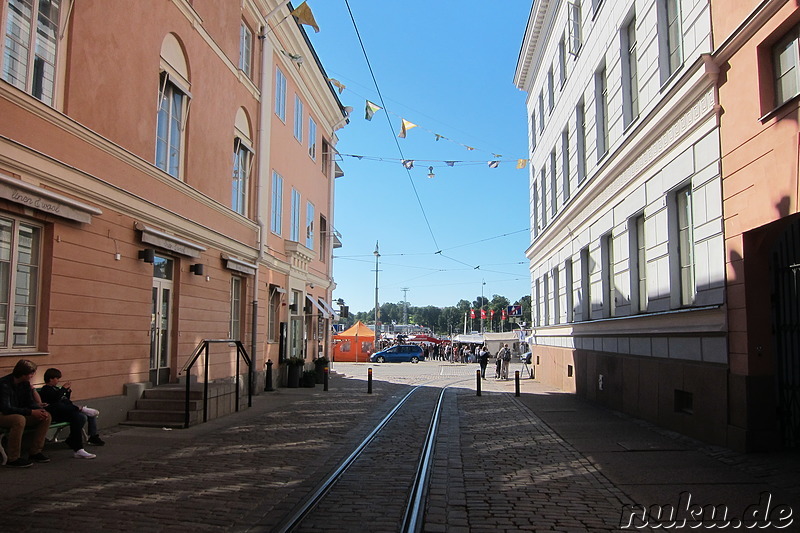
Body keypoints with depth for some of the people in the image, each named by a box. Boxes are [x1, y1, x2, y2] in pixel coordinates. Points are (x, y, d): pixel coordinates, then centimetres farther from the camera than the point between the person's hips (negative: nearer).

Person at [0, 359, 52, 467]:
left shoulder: (25, 383, 2)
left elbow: (30, 402, 7)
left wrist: (41, 410, -16)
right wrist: (30, 412, -33)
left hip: (20, 413, 8)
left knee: (46, 416, -8)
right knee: (19, 419, -39)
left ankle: (34, 452, -2)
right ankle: (13, 459, -28)